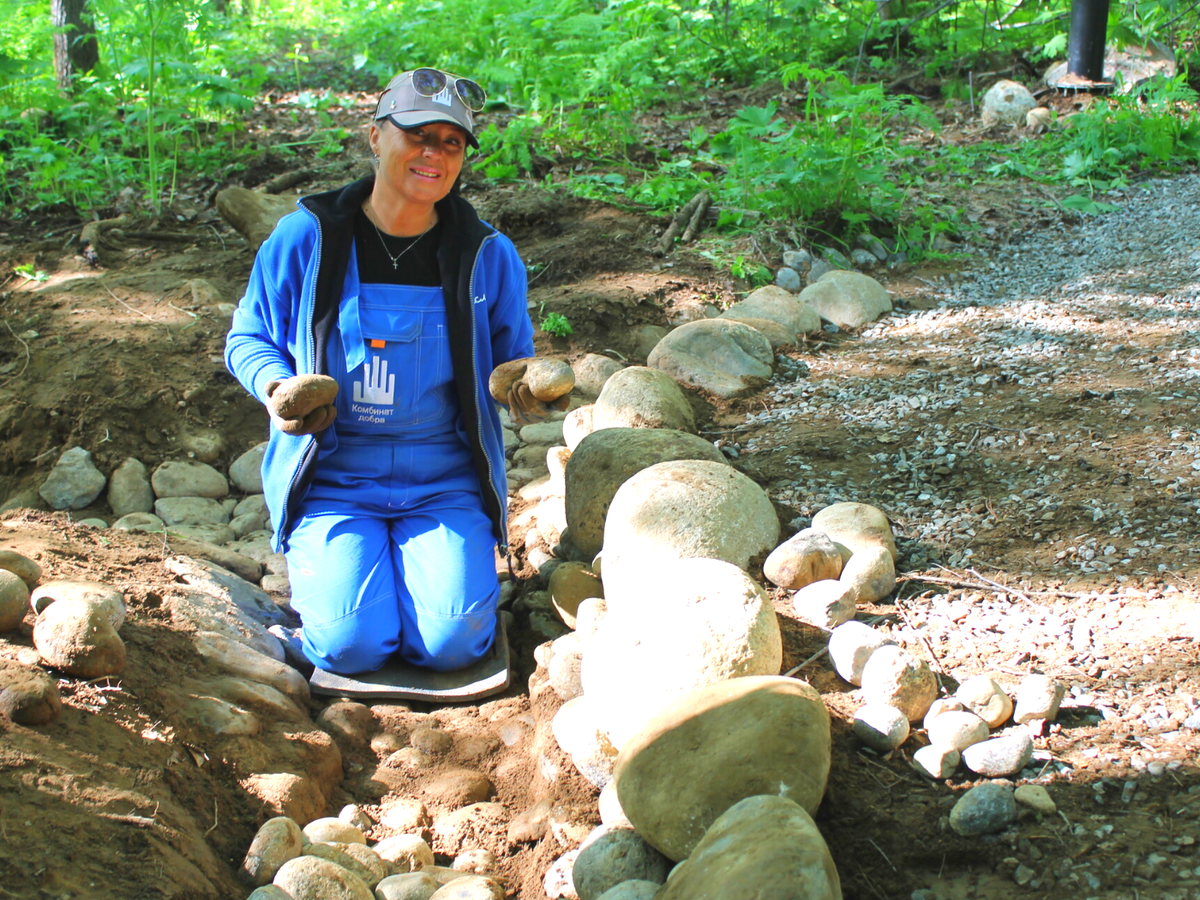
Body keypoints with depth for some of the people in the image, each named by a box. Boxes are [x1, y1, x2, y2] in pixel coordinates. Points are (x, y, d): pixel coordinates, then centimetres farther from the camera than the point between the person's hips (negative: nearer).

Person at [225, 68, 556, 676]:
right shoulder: (304, 238, -5)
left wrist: (529, 393, -11)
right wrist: (277, 386, -15)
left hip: (445, 483, 1)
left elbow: (512, 359, 14)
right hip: (332, 479, -1)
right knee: (351, 644, -20)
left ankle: (420, 561, 16)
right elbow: (248, 337, 8)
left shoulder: (486, 255, 0)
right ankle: (315, 564, 16)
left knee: (454, 642, -19)